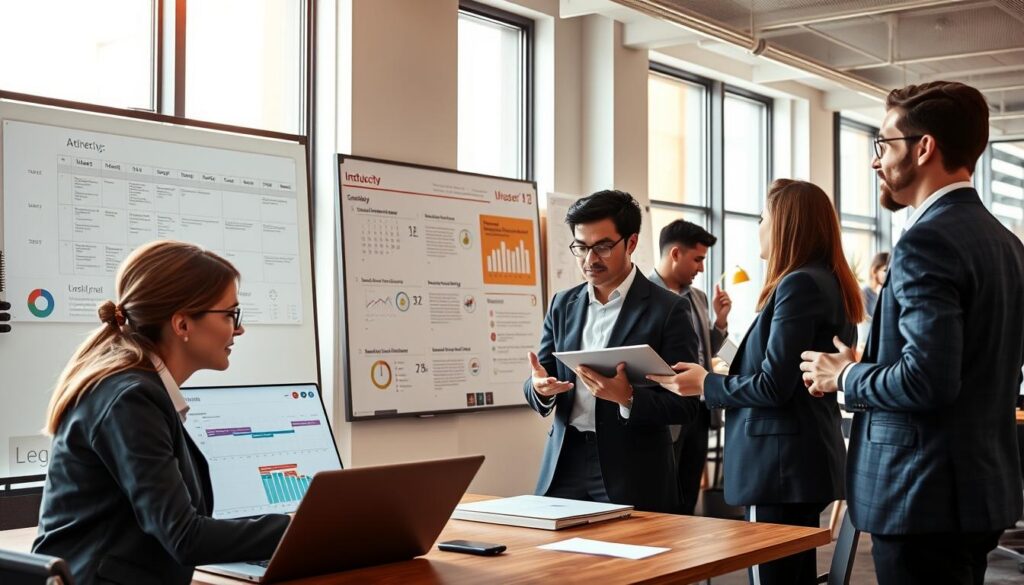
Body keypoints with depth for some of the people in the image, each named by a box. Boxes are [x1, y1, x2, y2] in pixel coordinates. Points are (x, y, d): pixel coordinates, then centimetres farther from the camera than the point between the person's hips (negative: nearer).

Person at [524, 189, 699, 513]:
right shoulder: (563, 304, 10)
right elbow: (534, 387, 11)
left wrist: (628, 398, -25)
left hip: (633, 478, -4)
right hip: (564, 467, 4)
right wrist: (541, 387, -12)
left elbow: (685, 404, -8)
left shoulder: (668, 309, -5)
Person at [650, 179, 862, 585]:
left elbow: (773, 386, -19)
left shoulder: (798, 284, -16)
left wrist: (706, 385, -5)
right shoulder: (829, 282, 13)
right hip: (803, 459, 10)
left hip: (782, 463, -10)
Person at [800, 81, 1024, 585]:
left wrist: (846, 377, -9)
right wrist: (865, 368, 16)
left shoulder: (927, 242, -18)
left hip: (927, 496, -9)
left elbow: (928, 379, -26)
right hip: (982, 484, 10)